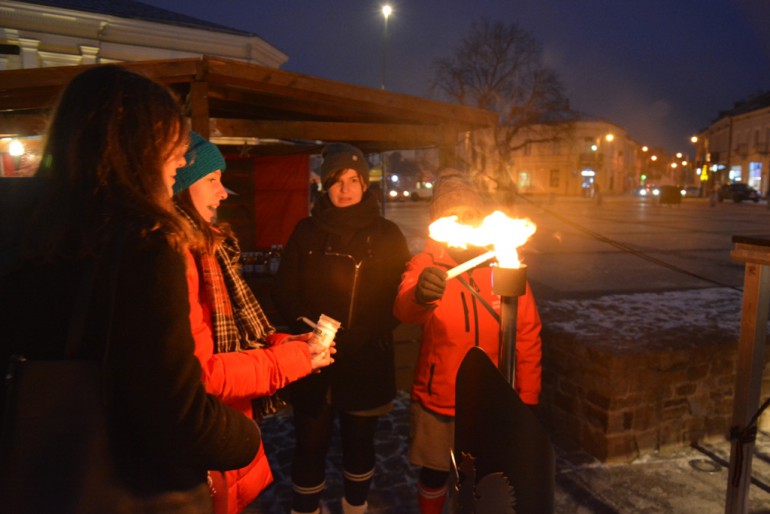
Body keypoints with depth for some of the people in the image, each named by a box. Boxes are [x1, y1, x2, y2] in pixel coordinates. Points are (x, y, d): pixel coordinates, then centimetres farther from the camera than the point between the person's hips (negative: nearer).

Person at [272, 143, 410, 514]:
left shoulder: (387, 235, 1)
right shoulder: (307, 232, 1)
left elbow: (399, 299, -1)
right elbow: (284, 292, 1)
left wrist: (358, 336, -14)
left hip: (367, 362, 1)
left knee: (359, 443, 17)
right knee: (310, 445, 7)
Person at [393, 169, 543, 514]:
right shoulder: (426, 265, -11)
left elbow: (527, 336, -1)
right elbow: (404, 310, -33)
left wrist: (528, 399, 0)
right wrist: (419, 295, -56)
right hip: (437, 401, -1)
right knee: (434, 474, 17)